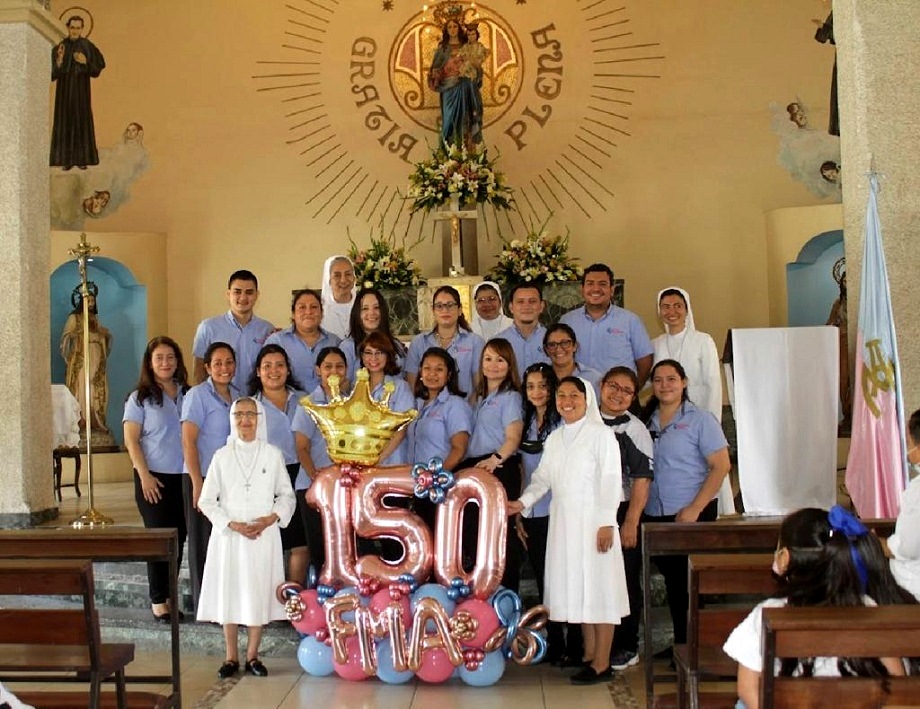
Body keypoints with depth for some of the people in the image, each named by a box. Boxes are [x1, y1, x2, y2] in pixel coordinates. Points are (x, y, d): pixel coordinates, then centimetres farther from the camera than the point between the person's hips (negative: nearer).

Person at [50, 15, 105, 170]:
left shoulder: (88, 47, -1)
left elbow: (96, 71, -1)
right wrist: (59, 60, -22)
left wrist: (86, 62, -20)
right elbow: (52, 74, -4)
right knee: (65, 123, -2)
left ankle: (82, 159, -1)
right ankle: (66, 159, -1)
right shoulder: (59, 48, 1)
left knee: (82, 122, -4)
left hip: (82, 91, -1)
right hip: (64, 90, 1)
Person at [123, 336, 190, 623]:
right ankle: (158, 601, 9)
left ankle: (170, 596, 16)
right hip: (155, 478, -4)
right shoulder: (140, 398, 0)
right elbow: (131, 440, -4)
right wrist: (145, 475, -13)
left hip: (184, 477, 4)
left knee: (179, 538, 6)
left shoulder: (187, 395, 10)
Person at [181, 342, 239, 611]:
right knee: (204, 543, 3)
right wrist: (197, 484, -16)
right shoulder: (197, 395, -7)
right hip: (204, 478, -6)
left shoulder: (238, 395, 12)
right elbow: (188, 441, -12)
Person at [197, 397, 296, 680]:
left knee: (259, 594, 3)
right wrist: (232, 524, -10)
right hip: (228, 535, 0)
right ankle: (232, 657, 16)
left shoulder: (273, 454, 3)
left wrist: (271, 518, -10)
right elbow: (206, 500, 2)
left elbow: (287, 495, 7)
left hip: (264, 536, 0)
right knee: (228, 593, 3)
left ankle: (253, 656, 16)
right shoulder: (222, 456, 3)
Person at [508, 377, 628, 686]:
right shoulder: (554, 438, 15)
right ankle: (589, 655, 18)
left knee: (598, 588, -3)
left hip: (593, 521, -7)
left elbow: (611, 480, -11)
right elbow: (543, 477, 17)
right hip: (563, 521, 7)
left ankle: (602, 664, 1)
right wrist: (523, 502, 2)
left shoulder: (600, 434, -6)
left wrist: (607, 523, -16)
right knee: (577, 590, 10)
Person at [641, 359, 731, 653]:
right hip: (656, 515, 5)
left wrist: (694, 509, -17)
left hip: (692, 515, -5)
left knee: (692, 582, 0)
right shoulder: (646, 421, 9)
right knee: (672, 581, 12)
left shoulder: (700, 419, -5)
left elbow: (721, 466, -11)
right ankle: (680, 643, 23)